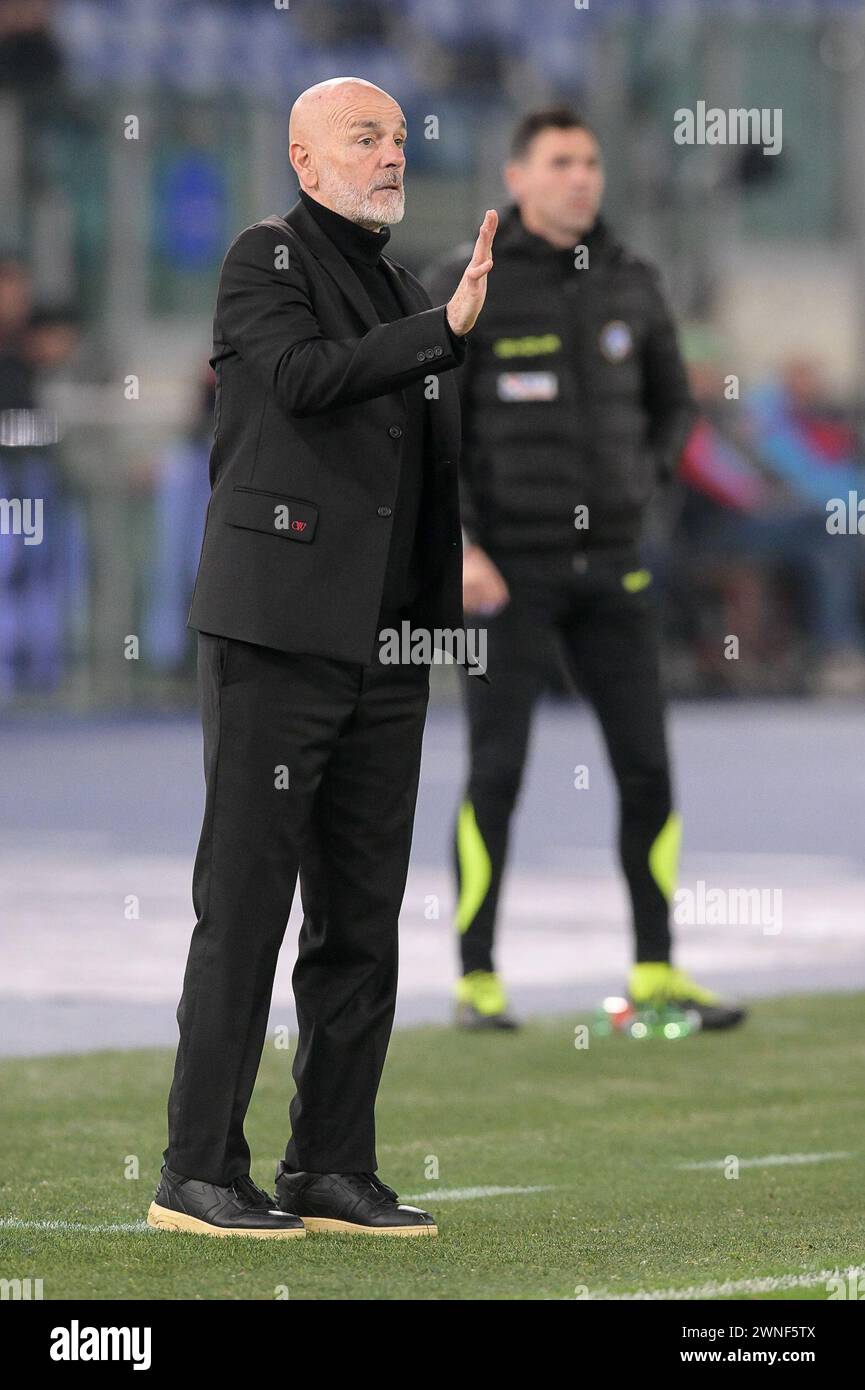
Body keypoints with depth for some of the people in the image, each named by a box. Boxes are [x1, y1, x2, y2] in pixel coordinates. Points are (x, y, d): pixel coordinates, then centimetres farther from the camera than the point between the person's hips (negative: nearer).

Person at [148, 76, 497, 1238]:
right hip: (276, 631, -7)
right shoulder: (265, 260, -1)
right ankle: (198, 1173, -4)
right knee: (246, 902, -6)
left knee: (362, 915, 6)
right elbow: (304, 377, -20)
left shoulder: (405, 295, 20)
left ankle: (333, 1171, 11)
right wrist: (446, 330, -26)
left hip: (386, 649, 7)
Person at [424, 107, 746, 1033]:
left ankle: (656, 973, 11)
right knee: (496, 773, -4)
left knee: (646, 766, 2)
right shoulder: (465, 288, -7)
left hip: (610, 568, 4)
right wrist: (457, 547, -16)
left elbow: (670, 405, 21)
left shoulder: (631, 287, 6)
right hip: (508, 568, -4)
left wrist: (643, 478, 4)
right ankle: (477, 981, 6)